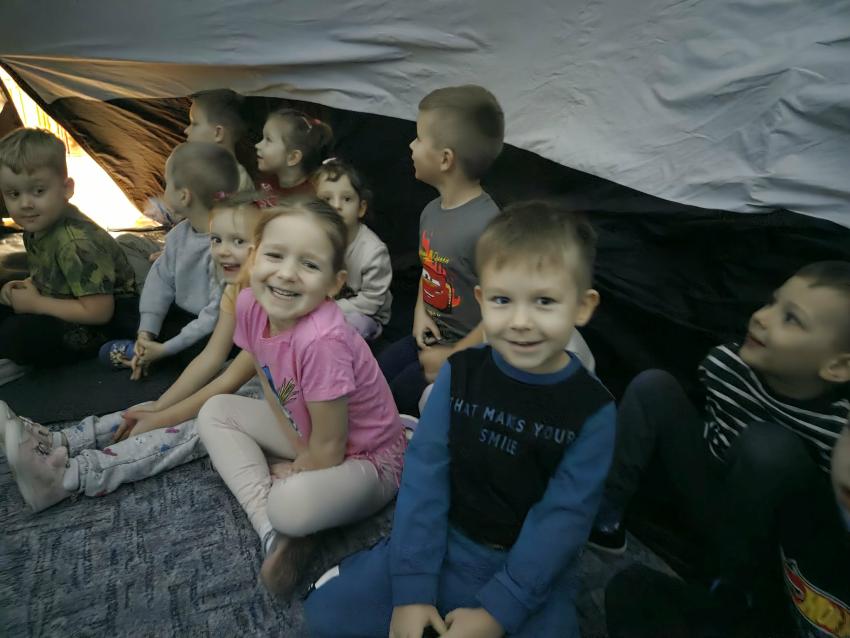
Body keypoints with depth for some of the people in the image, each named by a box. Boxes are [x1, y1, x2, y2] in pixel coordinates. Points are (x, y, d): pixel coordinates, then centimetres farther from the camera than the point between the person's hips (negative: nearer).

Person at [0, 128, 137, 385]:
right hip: (61, 302, 10)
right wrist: (24, 286, -2)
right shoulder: (35, 228, 2)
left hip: (102, 323, -10)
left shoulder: (75, 243, -27)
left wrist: (34, 303, -19)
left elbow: (98, 311, -29)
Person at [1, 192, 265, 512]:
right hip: (249, 381, 8)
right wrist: (157, 407, -4)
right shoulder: (234, 291, 2)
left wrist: (162, 419, -17)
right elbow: (211, 358, 3)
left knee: (199, 424, -26)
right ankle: (57, 443, -6)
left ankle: (70, 476, -28)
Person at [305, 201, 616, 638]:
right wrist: (411, 588, -14)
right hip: (445, 541, 1)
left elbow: (562, 519, -14)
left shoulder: (592, 410, -15)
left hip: (535, 573, 0)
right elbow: (425, 473, -10)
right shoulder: (460, 373, -10)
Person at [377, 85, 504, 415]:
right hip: (430, 337, 8)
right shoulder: (431, 211, -1)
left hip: (464, 353, -8)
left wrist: (451, 359, -20)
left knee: (396, 399, -6)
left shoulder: (485, 225, -30)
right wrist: (420, 312, 0)